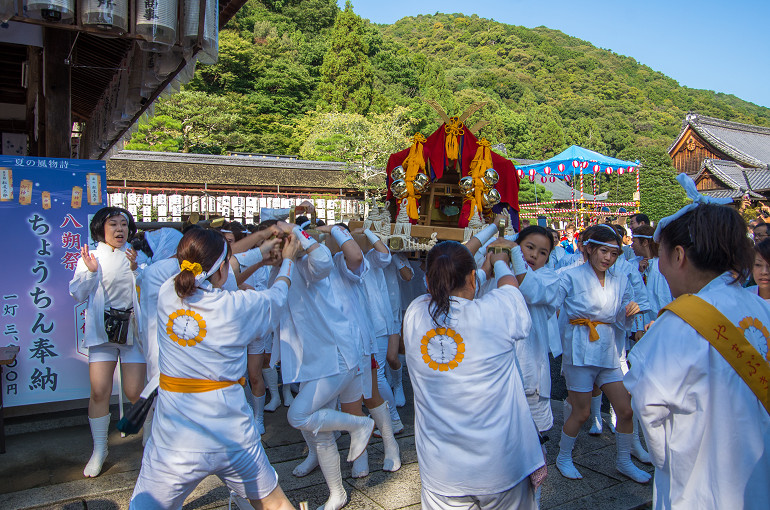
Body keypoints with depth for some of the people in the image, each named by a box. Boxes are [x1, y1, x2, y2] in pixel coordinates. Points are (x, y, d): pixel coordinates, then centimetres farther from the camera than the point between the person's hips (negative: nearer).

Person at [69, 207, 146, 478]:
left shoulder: (135, 256, 5)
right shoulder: (89, 257, 9)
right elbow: (77, 293, 1)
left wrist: (136, 269, -18)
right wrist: (91, 271, -13)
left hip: (132, 328, -1)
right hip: (103, 330, 1)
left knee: (135, 392, -4)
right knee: (99, 391, -5)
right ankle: (99, 450, 13)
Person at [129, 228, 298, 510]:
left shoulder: (167, 293, -3)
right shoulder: (237, 305, -11)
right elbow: (277, 296, 11)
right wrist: (288, 259, 31)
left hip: (174, 438, 1)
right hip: (231, 432, -1)